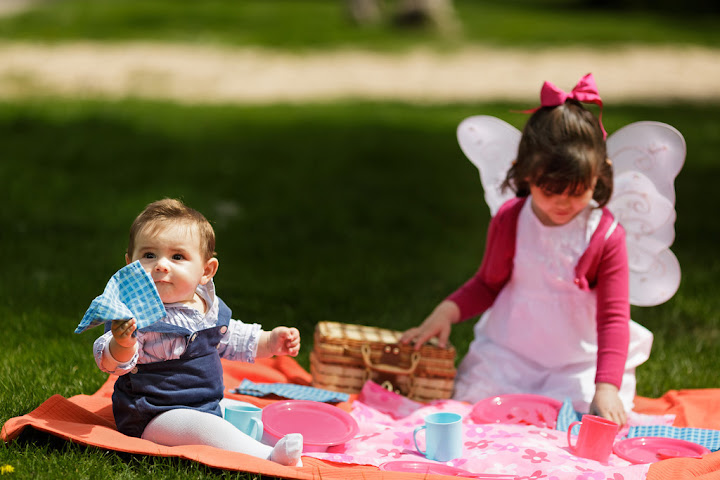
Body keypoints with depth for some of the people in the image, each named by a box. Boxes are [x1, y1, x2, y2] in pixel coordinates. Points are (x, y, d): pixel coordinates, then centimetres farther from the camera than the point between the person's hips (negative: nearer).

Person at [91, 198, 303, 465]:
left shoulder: (208, 305, 5)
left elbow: (231, 339, 24)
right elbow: (111, 363, -28)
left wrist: (270, 342, 16)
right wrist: (121, 345, -50)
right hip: (153, 419, -9)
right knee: (200, 426, -30)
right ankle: (267, 457, -37)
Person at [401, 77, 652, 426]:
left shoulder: (606, 236, -14)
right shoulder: (509, 221, -6)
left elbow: (613, 318, -16)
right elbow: (489, 283, 9)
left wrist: (607, 387, -30)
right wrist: (447, 311, -10)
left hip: (580, 363, -2)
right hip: (509, 354, 2)